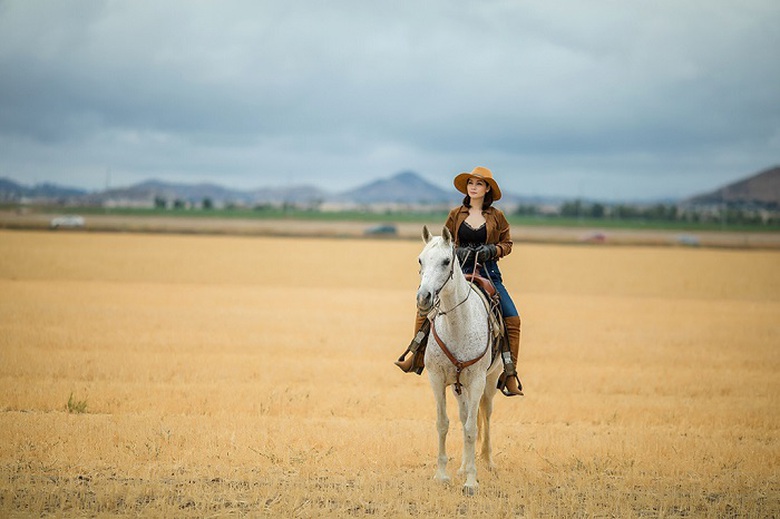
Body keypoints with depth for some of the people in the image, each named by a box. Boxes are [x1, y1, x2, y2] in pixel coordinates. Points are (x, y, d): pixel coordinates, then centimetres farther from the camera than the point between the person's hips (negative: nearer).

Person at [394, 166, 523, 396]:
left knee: (512, 317, -15)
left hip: (488, 273, -1)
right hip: (460, 271, 1)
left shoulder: (496, 216, 5)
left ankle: (509, 375, -9)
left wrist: (492, 250, -10)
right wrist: (457, 252, -7)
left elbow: (507, 243, 10)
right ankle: (415, 357, -11)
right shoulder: (456, 214, 8)